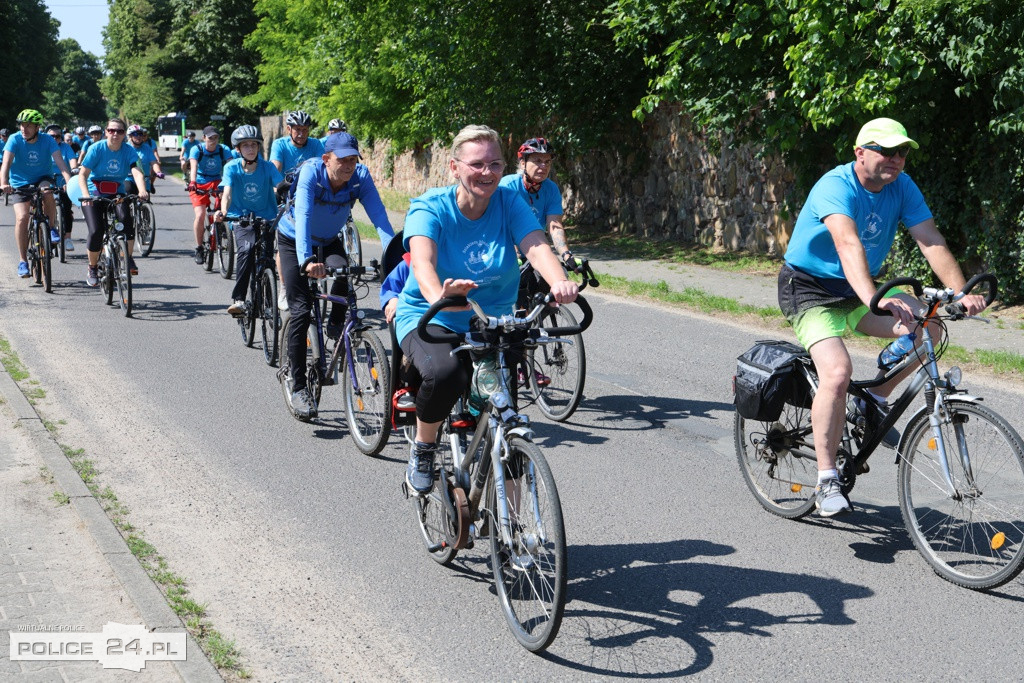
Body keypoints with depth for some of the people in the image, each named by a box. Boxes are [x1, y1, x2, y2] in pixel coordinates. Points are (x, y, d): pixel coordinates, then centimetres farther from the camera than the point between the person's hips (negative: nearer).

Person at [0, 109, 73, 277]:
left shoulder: (48, 141, -14)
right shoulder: (15, 140, -16)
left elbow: (60, 162, -25)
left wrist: (70, 182, -43)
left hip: (42, 179, 0)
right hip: (20, 183, 0)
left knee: (47, 192, -35)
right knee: (22, 217, -17)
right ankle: (23, 261, -5)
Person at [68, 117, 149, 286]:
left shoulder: (128, 151, -8)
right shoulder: (96, 148, -12)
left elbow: (137, 172, -23)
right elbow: (83, 174, -17)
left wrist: (142, 191, -43)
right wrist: (85, 194, -35)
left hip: (117, 194, 1)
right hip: (94, 195, -1)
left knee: (126, 218, -30)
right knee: (96, 232, -16)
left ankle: (128, 258, -14)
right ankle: (92, 267, 9)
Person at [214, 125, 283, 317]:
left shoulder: (268, 167, -9)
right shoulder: (232, 168, -8)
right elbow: (227, 193, -21)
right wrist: (223, 211, -42)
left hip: (266, 218, 2)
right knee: (247, 249, -29)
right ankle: (238, 299, -32)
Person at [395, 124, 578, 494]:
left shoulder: (510, 203, -5)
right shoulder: (430, 207, -13)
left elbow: (537, 246, -22)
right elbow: (423, 261, -31)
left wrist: (560, 282, -45)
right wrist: (438, 295, -55)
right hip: (428, 318, -3)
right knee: (445, 373, -36)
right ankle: (422, 450, -7)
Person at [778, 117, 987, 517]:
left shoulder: (901, 187, -5)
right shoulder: (836, 187, -25)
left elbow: (931, 242, -13)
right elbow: (848, 244, -42)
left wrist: (961, 294, -29)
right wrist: (874, 300, -57)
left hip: (858, 291, 6)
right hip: (809, 291, -6)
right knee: (837, 370, -28)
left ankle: (876, 401, 6)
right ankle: (827, 483, -18)